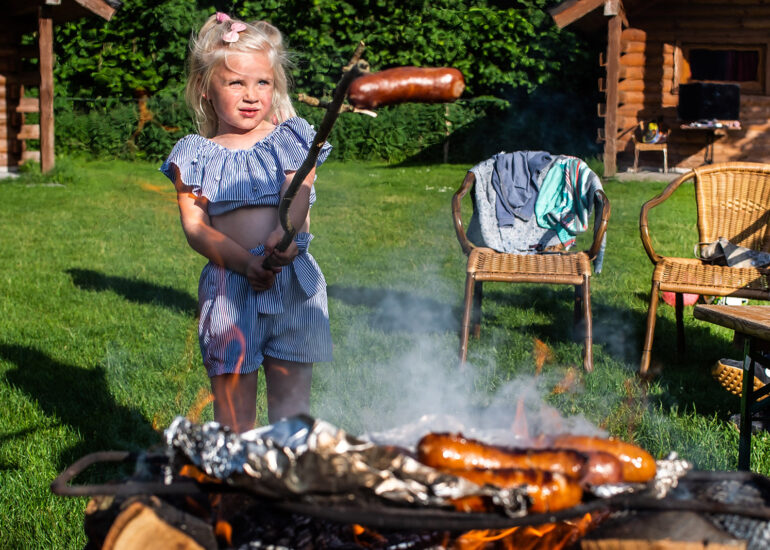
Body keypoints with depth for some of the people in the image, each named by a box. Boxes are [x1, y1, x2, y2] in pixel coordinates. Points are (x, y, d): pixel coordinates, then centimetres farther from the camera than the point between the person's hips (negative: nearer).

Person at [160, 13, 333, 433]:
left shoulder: (291, 139, 9)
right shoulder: (195, 155, 7)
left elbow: (298, 193, -8)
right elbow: (194, 226, -3)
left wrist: (285, 233, -31)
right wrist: (245, 261, -20)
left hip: (294, 280, 1)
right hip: (229, 284, -1)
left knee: (292, 406, 8)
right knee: (233, 414, 4)